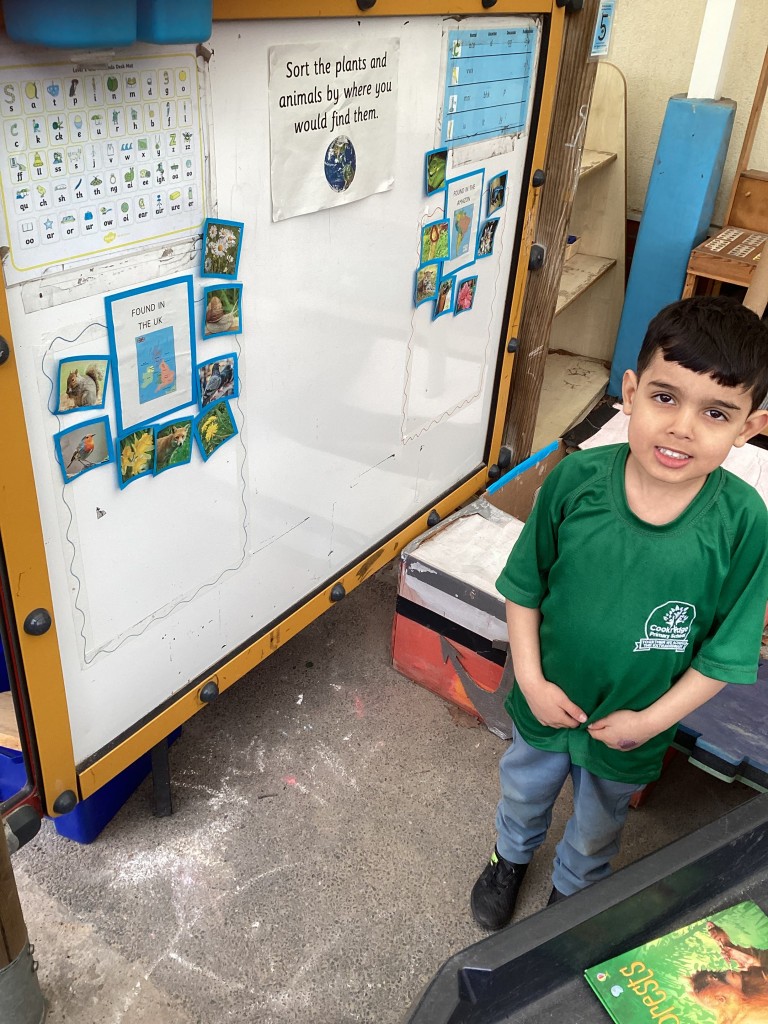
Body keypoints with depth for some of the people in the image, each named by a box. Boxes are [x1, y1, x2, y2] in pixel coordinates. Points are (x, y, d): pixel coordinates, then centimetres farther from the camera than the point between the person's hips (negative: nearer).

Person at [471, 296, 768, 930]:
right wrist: (531, 678, -15)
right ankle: (511, 858, 64)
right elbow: (524, 585, -11)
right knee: (524, 791, 30)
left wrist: (652, 720, -15)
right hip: (546, 703, 1)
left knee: (597, 830, 29)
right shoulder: (576, 478, -24)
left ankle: (569, 893, 62)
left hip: (633, 728, 0)